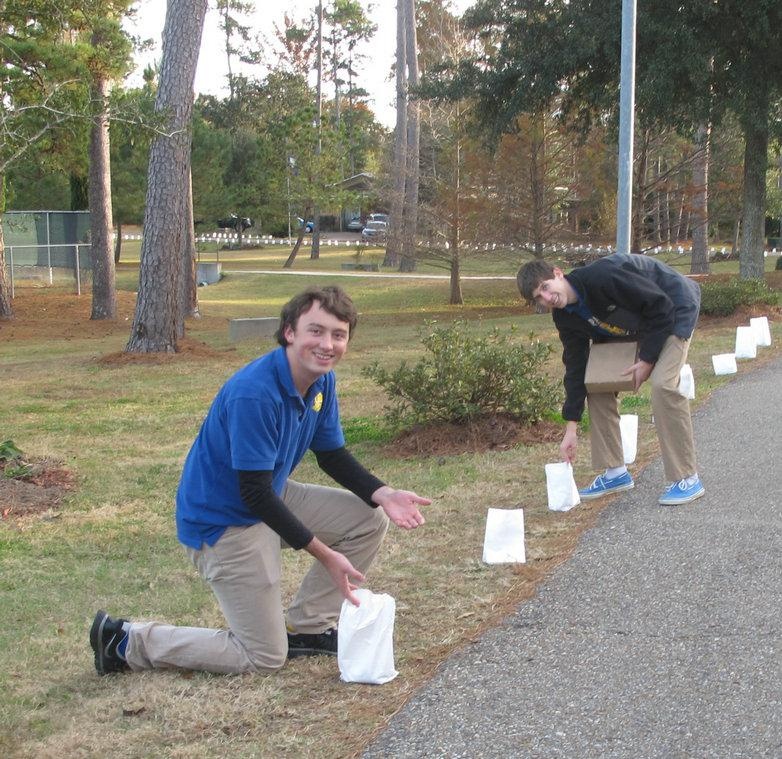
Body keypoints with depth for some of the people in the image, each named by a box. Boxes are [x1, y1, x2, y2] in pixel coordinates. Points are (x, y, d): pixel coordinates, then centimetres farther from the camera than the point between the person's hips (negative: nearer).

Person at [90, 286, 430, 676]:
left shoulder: (321, 380, -4)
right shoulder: (254, 394, -31)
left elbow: (333, 455, 7)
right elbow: (255, 493, -27)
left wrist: (384, 494, -11)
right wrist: (323, 553, -24)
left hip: (272, 497, 9)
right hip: (225, 521, -9)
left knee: (369, 519, 3)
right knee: (266, 656, -3)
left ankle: (305, 627, 14)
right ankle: (128, 641, 5)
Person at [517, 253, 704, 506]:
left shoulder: (601, 276, -35)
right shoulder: (565, 317, -9)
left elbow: (661, 306, -28)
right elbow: (575, 368, -4)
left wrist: (647, 359, -23)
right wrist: (571, 427, -6)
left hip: (673, 312, -8)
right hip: (630, 328, 8)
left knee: (663, 384, -25)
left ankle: (687, 479, -17)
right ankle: (616, 472, 9)